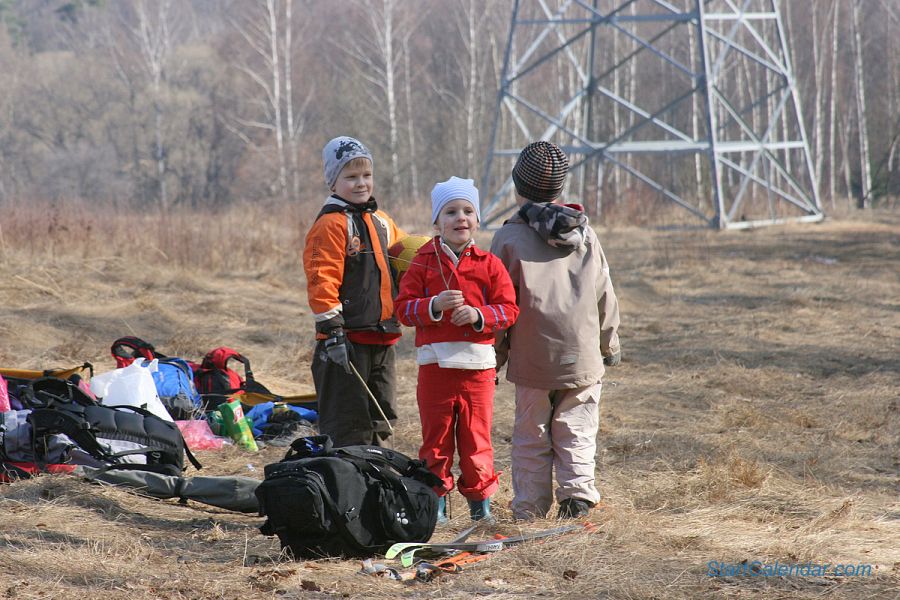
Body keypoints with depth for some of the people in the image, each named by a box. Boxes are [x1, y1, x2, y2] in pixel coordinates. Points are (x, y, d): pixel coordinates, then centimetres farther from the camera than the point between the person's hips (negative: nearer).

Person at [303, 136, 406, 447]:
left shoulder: (382, 222, 15)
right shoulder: (331, 223, -9)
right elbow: (322, 281, -15)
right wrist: (332, 332, -20)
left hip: (382, 338, 8)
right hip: (347, 340, -8)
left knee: (380, 421, 13)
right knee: (348, 425, -6)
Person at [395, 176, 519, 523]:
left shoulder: (488, 264, 5)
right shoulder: (423, 263, 4)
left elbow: (509, 309, 1)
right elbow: (403, 308, 0)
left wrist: (479, 315, -16)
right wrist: (434, 307, -18)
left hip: (478, 364, 0)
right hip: (435, 363, 0)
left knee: (477, 436, 5)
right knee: (436, 437, 5)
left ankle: (480, 499, 16)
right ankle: (436, 501, 13)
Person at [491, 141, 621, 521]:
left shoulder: (510, 237, -4)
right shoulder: (584, 235, 9)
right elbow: (605, 296, 14)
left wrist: (495, 357, 5)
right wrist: (610, 345, 26)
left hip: (533, 360, -3)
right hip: (583, 357, 3)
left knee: (531, 436, 6)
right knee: (577, 431, 9)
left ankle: (529, 508, 5)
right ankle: (577, 493, -7)